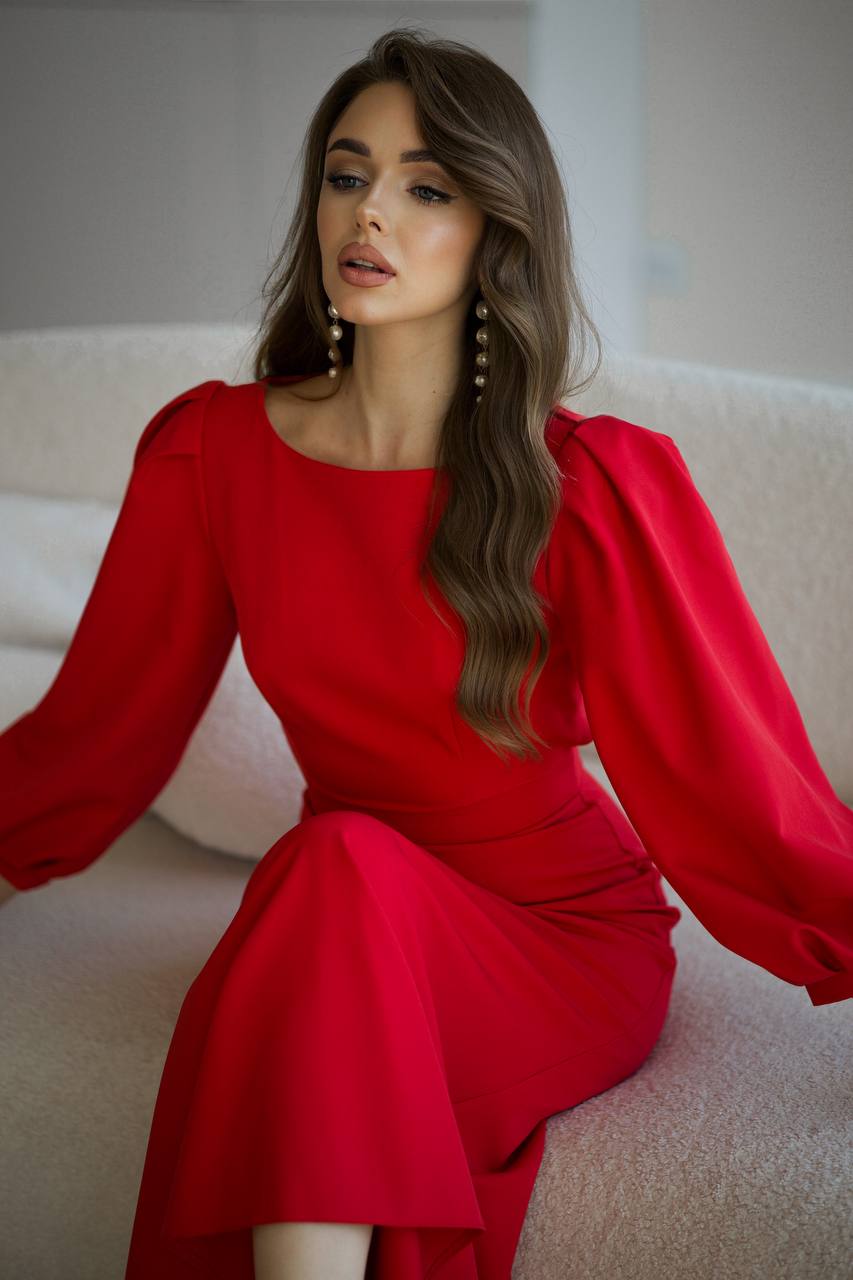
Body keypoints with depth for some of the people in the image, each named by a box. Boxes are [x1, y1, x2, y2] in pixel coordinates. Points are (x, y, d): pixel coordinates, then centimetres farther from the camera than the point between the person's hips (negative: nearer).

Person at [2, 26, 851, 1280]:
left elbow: (740, 786, -13)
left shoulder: (596, 486, -13)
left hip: (567, 938, -2)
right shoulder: (212, 451, -3)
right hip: (327, 925, 3)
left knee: (344, 871, -34)